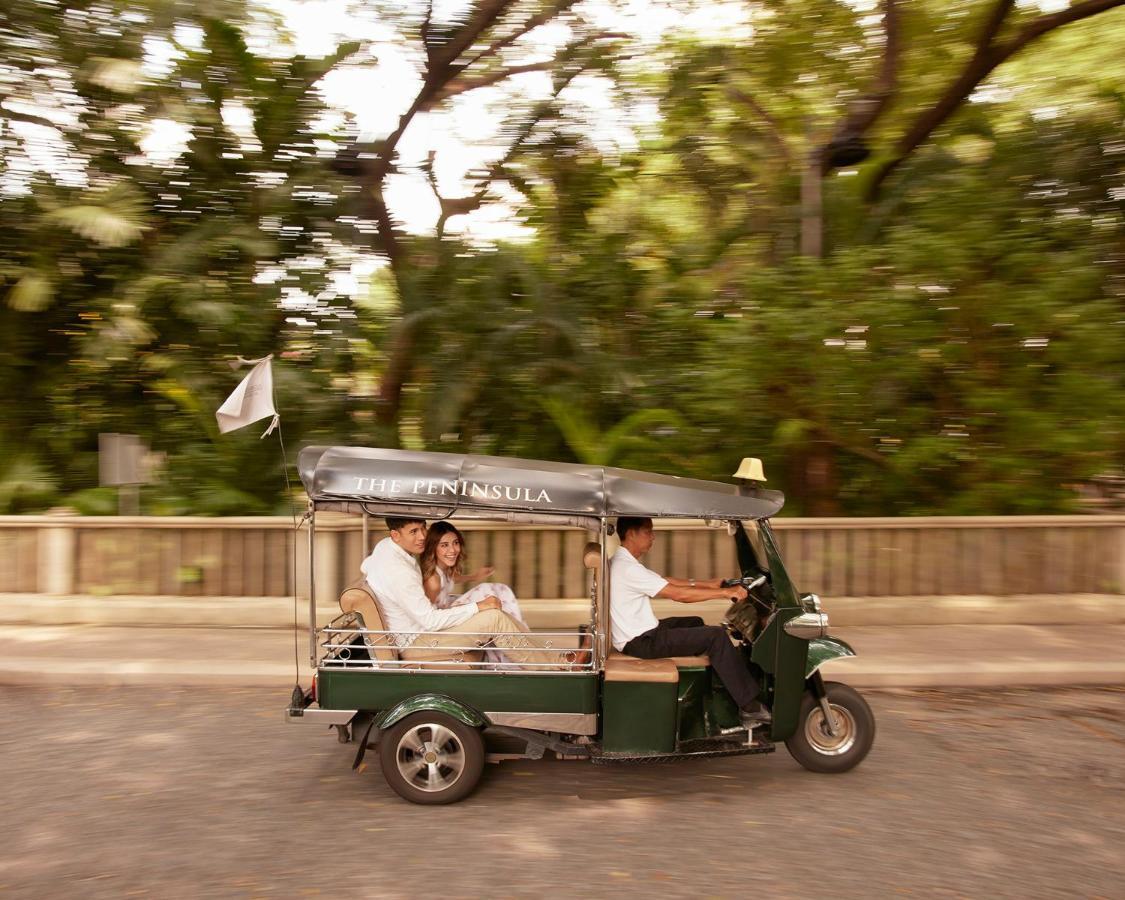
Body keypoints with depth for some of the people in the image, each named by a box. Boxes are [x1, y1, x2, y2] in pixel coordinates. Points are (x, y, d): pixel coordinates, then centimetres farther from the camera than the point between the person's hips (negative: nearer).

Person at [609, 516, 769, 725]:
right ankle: (750, 707, -6)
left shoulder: (623, 563, 9)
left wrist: (707, 584, 6)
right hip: (641, 642, -11)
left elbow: (667, 581, 12)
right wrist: (725, 592, -20)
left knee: (694, 623, 26)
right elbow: (678, 594, -25)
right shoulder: (627, 568, -23)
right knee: (716, 635, -11)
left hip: (638, 633, 11)